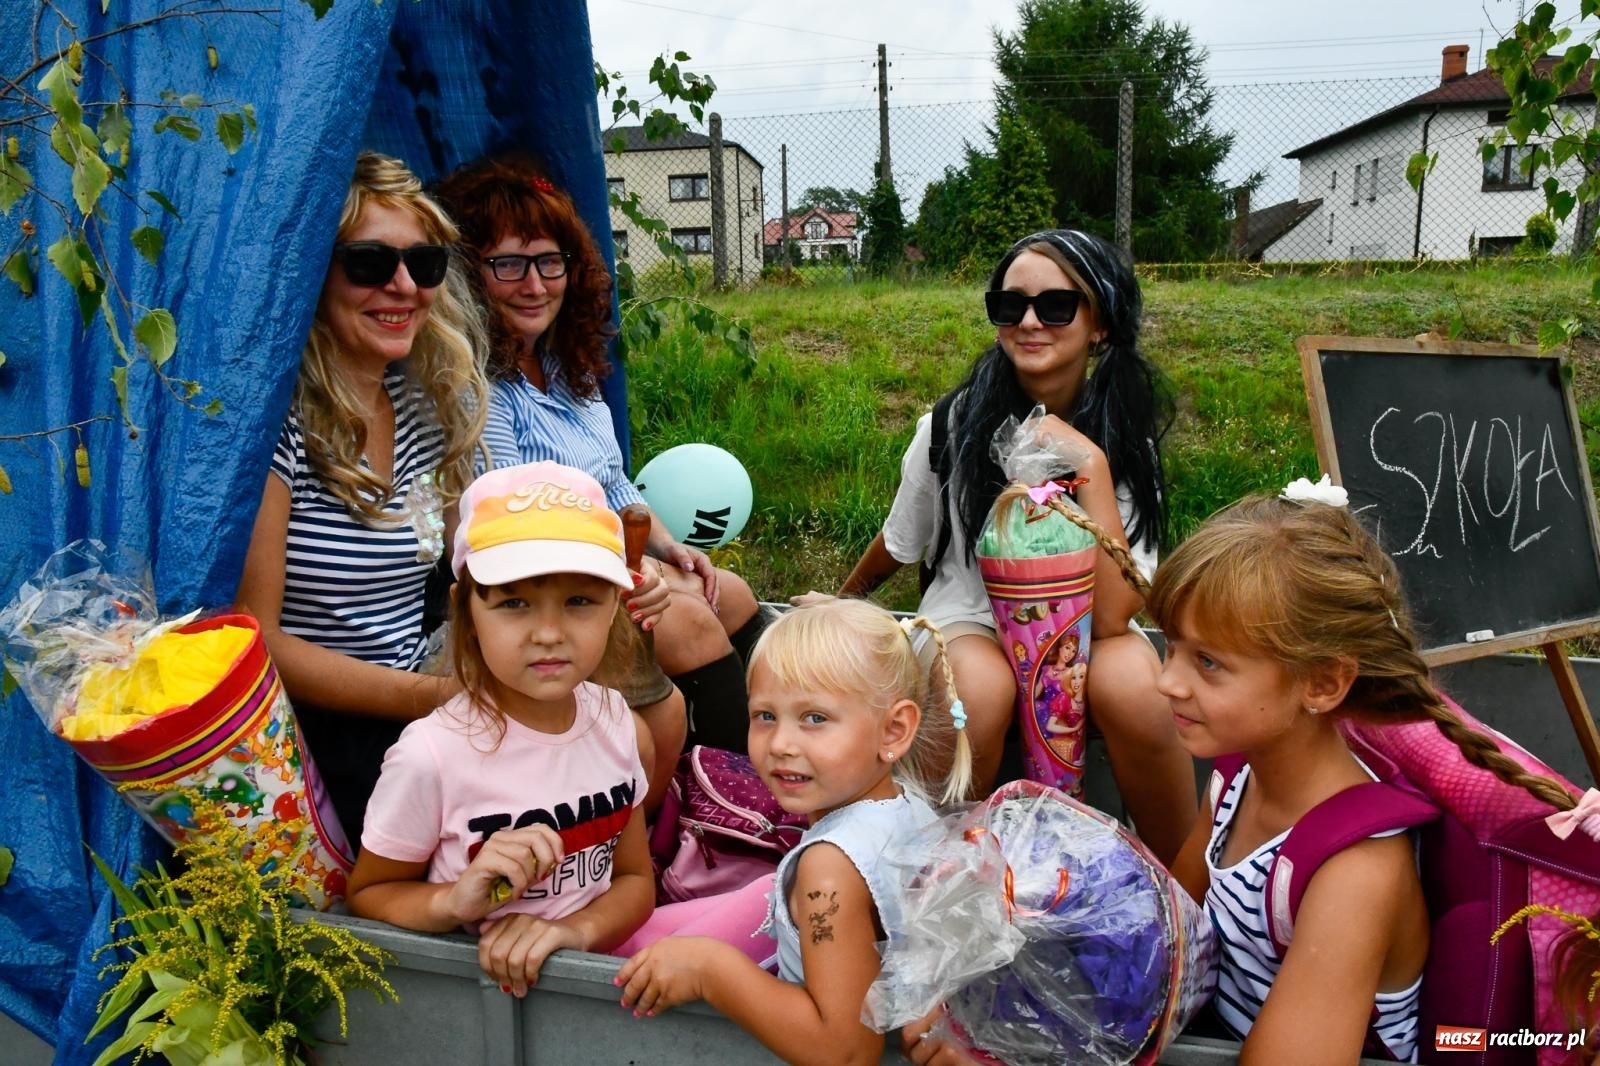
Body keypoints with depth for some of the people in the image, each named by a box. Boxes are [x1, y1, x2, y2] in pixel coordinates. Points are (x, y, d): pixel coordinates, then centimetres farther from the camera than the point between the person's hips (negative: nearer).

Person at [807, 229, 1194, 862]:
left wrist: (1093, 469, -26)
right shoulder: (953, 426, -11)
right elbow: (901, 543, 8)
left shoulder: (1126, 440, -10)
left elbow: (1111, 616, -22)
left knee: (1131, 688, -34)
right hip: (972, 618, 0)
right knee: (980, 689, -36)